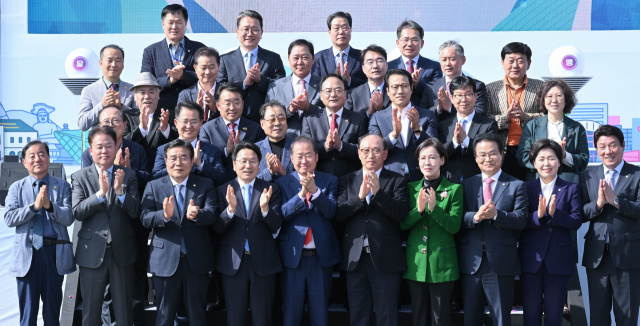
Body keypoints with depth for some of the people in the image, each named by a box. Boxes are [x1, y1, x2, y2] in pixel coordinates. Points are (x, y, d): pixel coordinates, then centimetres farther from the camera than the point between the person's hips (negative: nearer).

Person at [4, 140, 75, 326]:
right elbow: (9, 218, -5)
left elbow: (68, 218, -5)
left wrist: (49, 205, -22)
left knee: (53, 309, 10)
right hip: (27, 254, 0)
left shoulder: (62, 186, 6)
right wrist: (34, 206, -18)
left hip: (55, 253, 0)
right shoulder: (16, 188, 9)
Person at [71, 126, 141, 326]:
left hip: (122, 251, 1)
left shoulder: (128, 176, 4)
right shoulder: (80, 177, 2)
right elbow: (77, 212, -11)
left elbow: (135, 212, -5)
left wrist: (120, 190, -20)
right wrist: (101, 192, -24)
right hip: (92, 252, 0)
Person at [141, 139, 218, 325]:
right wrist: (165, 215, -29)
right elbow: (145, 218, -7)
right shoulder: (153, 187, 5)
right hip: (165, 260, 0)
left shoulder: (205, 185, 5)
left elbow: (212, 213, -9)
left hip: (197, 261, 0)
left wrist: (196, 214, -32)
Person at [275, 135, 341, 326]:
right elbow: (282, 214, -11)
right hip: (293, 256, 0)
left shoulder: (330, 181, 4)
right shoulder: (283, 183, 3)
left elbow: (331, 211, -10)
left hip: (322, 256, 1)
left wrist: (315, 190, -24)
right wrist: (301, 194, -24)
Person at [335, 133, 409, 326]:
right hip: (355, 258, 3)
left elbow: (401, 214, -11)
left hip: (385, 259, -2)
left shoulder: (397, 181, 3)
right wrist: (360, 196, -16)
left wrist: (378, 192, -22)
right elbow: (339, 214, -2)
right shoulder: (347, 181, 10)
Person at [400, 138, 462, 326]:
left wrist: (434, 208, -24)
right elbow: (402, 224, 1)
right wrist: (418, 210, -18)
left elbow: (454, 226, -10)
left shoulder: (454, 189, -3)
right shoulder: (412, 188, 8)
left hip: (442, 263, -3)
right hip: (416, 262, 3)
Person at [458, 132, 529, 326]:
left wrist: (496, 214, -26)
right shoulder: (466, 185, 10)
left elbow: (522, 219, -9)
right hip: (470, 263, 3)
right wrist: (475, 217, -22)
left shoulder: (516, 186, 3)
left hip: (501, 264, -2)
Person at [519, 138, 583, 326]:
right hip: (531, 260, 1)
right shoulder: (526, 189, 6)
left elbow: (576, 222, -7)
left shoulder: (571, 189, 5)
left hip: (559, 260, 0)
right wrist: (538, 215, -23)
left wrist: (555, 213, -23)